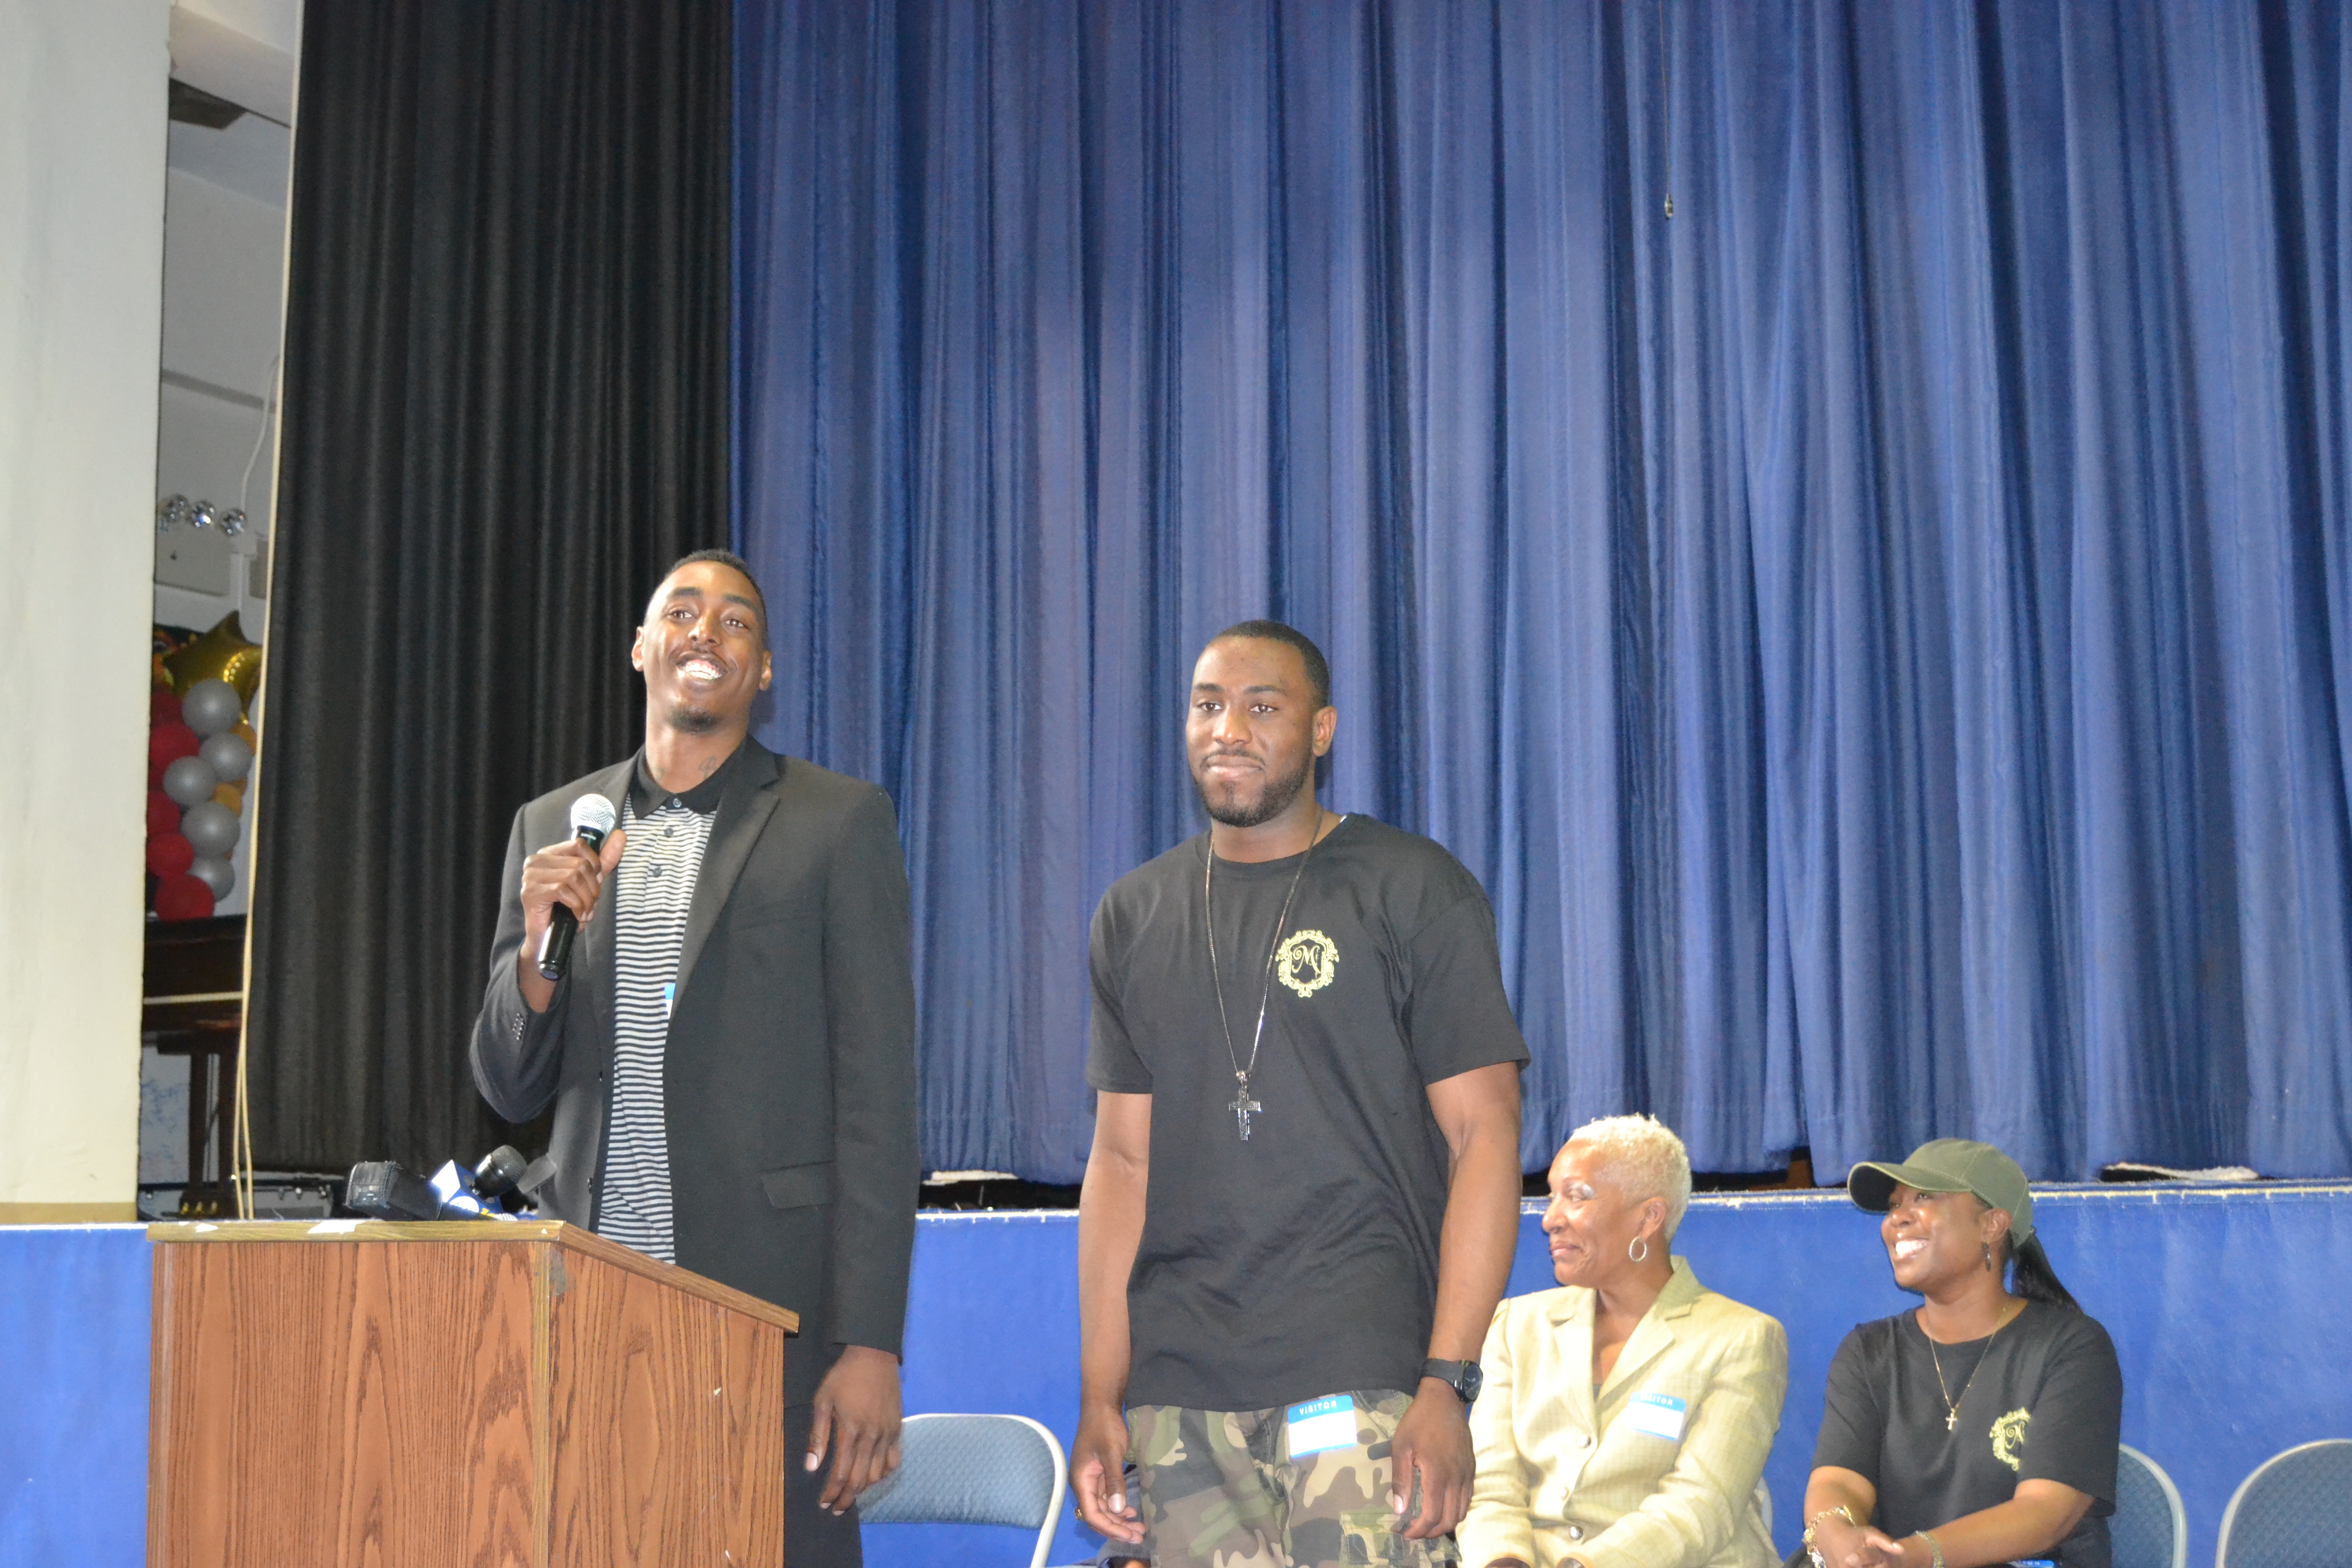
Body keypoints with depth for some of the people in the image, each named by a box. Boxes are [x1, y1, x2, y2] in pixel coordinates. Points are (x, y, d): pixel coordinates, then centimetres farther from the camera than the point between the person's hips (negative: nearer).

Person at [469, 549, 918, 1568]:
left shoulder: (838, 823, 1)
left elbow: (875, 1092, -4)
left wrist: (869, 1343, -11)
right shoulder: (553, 828, 12)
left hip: (767, 1294, -3)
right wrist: (537, 948, -7)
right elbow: (511, 1090, 14)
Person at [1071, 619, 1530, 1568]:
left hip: (1361, 1375, -4)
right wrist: (1100, 1398, 7)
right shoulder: (1136, 915, 14)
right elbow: (1122, 1158, 14)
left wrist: (1448, 1382, -13)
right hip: (1177, 1392, 4)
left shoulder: (1413, 892, 1)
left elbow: (1483, 1136, -4)